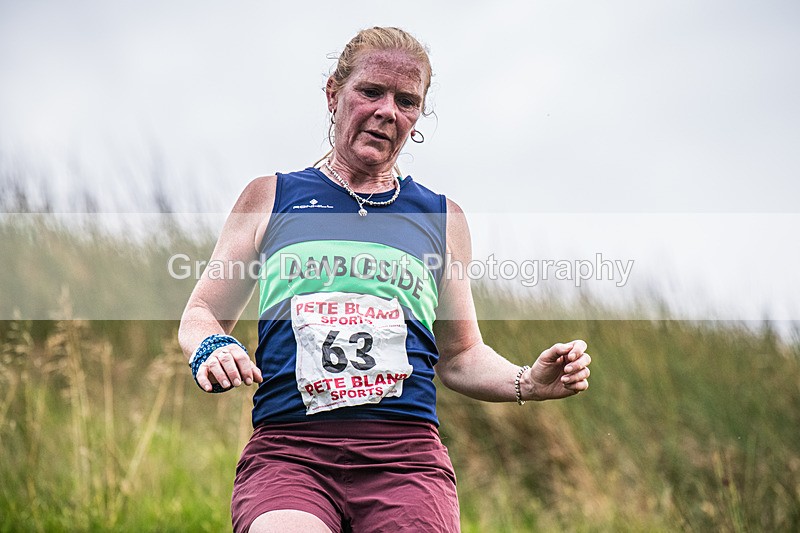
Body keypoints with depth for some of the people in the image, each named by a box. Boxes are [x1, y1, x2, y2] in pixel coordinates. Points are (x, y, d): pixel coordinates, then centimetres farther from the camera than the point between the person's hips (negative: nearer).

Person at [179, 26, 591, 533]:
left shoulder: (441, 217, 20)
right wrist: (212, 349, -4)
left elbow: (459, 355, 25)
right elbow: (201, 315, 19)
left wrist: (527, 382, 7)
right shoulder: (270, 197, 16)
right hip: (287, 449, -2)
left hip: (407, 453, 2)